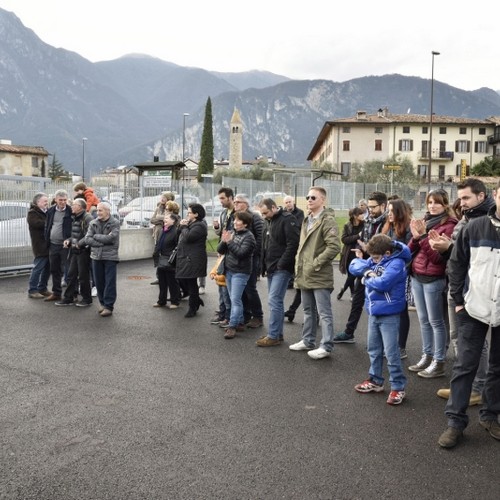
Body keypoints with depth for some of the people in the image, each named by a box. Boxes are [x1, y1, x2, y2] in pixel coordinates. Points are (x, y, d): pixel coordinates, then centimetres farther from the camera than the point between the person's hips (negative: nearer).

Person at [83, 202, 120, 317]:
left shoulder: (115, 223, -4)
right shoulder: (93, 223, 7)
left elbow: (109, 238, -17)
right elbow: (87, 239, -3)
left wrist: (95, 236, -7)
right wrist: (102, 242, -12)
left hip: (110, 256, -4)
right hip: (96, 256, 4)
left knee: (110, 282, -2)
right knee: (98, 281, 9)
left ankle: (109, 306, 4)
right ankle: (102, 303, 24)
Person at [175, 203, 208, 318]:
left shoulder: (199, 226, -15)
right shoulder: (191, 223, 17)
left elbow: (188, 237, -26)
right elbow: (179, 235, 17)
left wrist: (184, 227, -10)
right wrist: (181, 225, 0)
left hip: (193, 260, -10)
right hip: (185, 257, 10)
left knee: (191, 283, -2)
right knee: (182, 279, 14)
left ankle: (193, 308, 10)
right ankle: (197, 300, 28)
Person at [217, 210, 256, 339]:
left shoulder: (249, 237, -10)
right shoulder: (231, 233, 9)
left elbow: (241, 253, -21)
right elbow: (220, 250, 6)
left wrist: (229, 242, -23)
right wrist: (223, 241, -13)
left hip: (240, 272, -7)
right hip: (229, 270, 7)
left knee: (235, 299, -10)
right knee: (234, 299, 13)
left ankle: (232, 326, -8)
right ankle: (239, 323, 23)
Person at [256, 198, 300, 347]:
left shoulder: (287, 219, -12)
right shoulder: (270, 222, 17)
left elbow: (294, 244, -20)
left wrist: (281, 264, -19)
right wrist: (265, 265, 14)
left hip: (282, 268, -9)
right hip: (271, 268, 9)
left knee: (274, 300, -10)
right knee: (274, 300, 11)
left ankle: (273, 336, -3)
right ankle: (277, 333, 19)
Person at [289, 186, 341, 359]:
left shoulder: (327, 220, -12)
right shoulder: (307, 220, 16)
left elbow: (334, 246, -21)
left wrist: (316, 263, -18)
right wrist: (299, 264, 13)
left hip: (320, 275, -9)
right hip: (305, 275, 9)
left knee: (324, 313, -1)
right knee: (308, 310, 18)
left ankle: (326, 346, 5)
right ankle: (308, 341, 29)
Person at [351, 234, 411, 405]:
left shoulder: (396, 263, -19)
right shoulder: (375, 260, 6)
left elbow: (383, 283, -32)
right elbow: (354, 267, 6)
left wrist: (368, 277, -13)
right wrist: (366, 270, -14)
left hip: (389, 314, -8)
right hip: (373, 312, 8)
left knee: (391, 352, -3)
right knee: (374, 349, 18)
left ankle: (398, 387, 8)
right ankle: (375, 380, 31)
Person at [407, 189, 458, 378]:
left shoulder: (449, 225, -10)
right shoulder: (424, 222, 10)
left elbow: (438, 256, -17)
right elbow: (410, 250, 8)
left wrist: (423, 236, -20)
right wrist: (415, 237, -10)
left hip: (433, 279, -7)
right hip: (417, 276, 7)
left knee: (435, 321, 0)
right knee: (423, 320, 14)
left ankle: (439, 363, 8)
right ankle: (426, 356, 25)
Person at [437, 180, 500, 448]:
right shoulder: (473, 228, -4)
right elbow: (456, 264, 3)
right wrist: (459, 300, -1)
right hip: (474, 309, -1)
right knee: (465, 365, 2)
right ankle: (455, 421, 10)